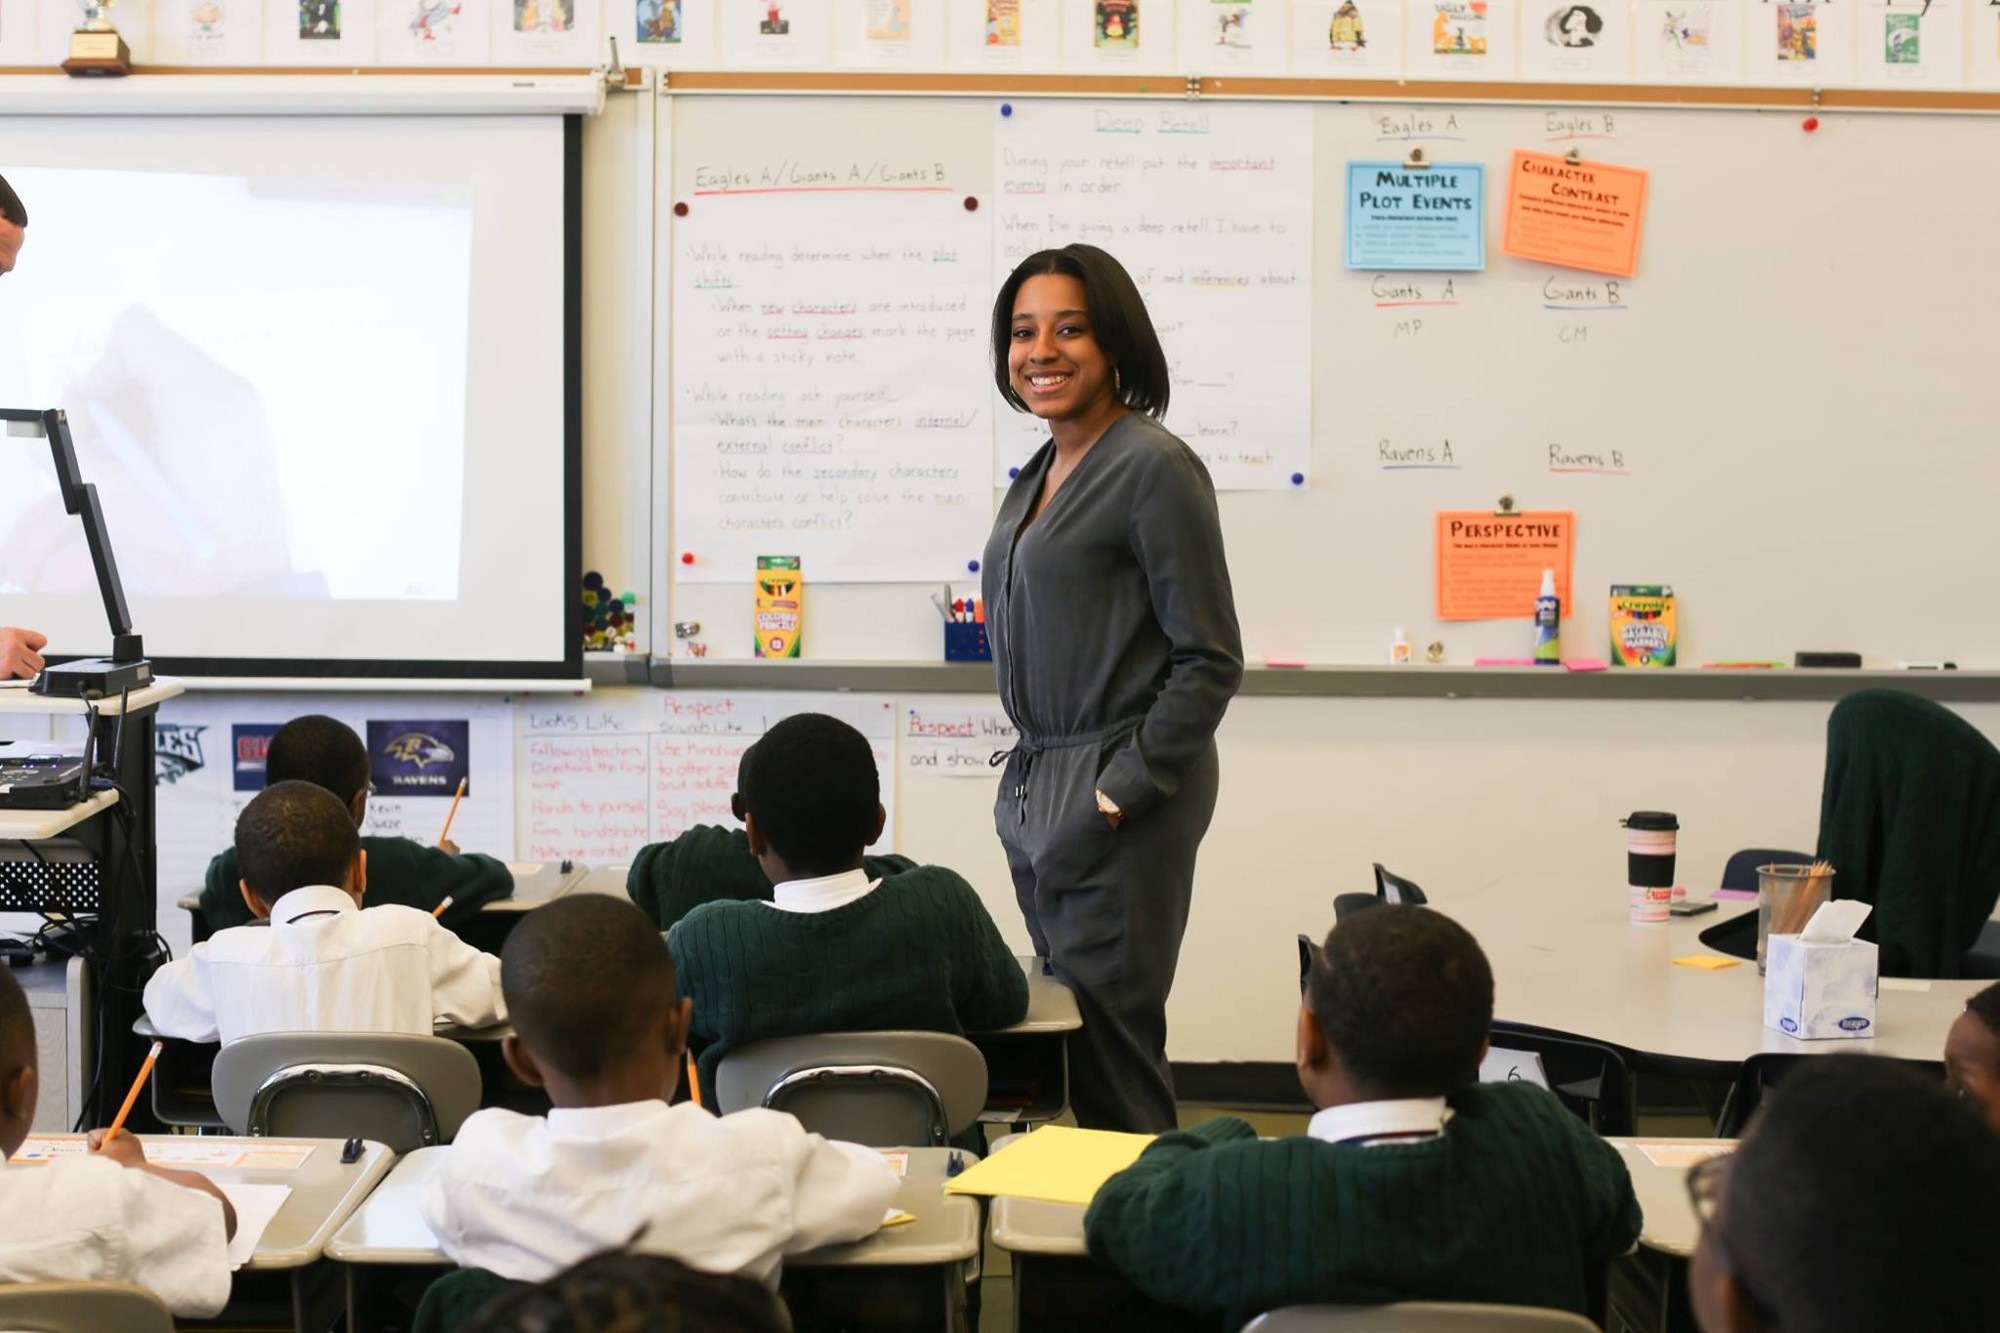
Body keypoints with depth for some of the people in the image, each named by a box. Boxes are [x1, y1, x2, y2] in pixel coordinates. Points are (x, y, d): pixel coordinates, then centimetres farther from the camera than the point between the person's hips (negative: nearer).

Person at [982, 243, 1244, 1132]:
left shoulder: (1154, 467, -12)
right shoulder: (1039, 476, 15)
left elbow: (1211, 661, -14)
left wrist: (1120, 793, -17)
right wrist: (1032, 783, 13)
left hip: (1120, 798, -9)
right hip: (1037, 786, 9)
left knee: (1109, 1042, -5)